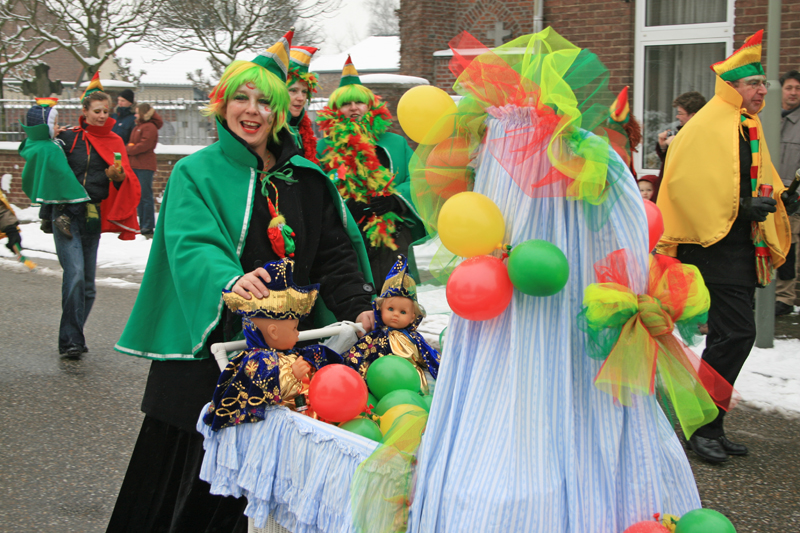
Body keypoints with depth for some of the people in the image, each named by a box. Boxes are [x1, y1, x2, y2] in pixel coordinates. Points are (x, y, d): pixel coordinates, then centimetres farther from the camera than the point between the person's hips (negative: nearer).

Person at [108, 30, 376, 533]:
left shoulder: (305, 177, 11)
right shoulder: (197, 172, 1)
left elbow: (333, 249, 10)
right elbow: (189, 245, -16)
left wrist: (356, 309, -6)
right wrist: (230, 280, -36)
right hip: (213, 341, -3)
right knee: (202, 466, 1)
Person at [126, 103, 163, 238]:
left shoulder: (150, 127, -10)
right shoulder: (138, 127, 21)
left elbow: (144, 145, -18)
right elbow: (132, 144, 25)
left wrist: (129, 149, -8)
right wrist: (130, 148, 5)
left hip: (145, 166, -10)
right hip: (136, 165, 10)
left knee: (145, 196, -9)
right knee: (140, 196, 12)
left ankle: (148, 227, -8)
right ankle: (142, 224, 17)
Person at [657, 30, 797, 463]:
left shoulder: (747, 127, 18)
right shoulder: (708, 126, -12)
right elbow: (689, 184, -21)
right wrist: (743, 209, -22)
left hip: (741, 245, 10)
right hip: (717, 245, -10)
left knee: (728, 337, 12)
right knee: (736, 333, -14)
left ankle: (708, 427, 20)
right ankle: (703, 426, -4)